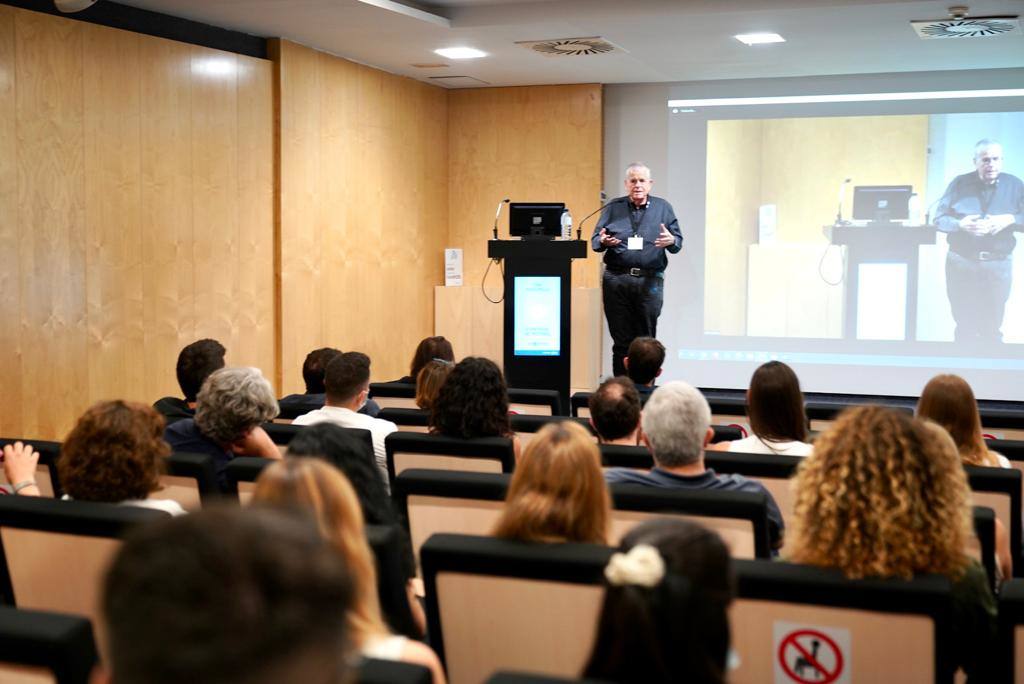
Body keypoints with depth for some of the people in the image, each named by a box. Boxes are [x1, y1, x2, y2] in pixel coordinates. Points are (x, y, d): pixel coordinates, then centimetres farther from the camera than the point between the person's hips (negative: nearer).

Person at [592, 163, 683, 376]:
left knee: (646, 341, 0)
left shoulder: (663, 208, 11)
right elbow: (594, 240, 10)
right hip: (617, 280, 1)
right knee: (621, 341, 3)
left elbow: (678, 241, 7)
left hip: (650, 281, -1)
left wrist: (671, 241, -17)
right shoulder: (613, 208, 12)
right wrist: (603, 241, -14)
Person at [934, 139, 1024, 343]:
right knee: (965, 328, 8)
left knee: (992, 329, 8)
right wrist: (960, 225, -18)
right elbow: (939, 219, 0)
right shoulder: (959, 184, 2)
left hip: (999, 265, 0)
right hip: (962, 263, 0)